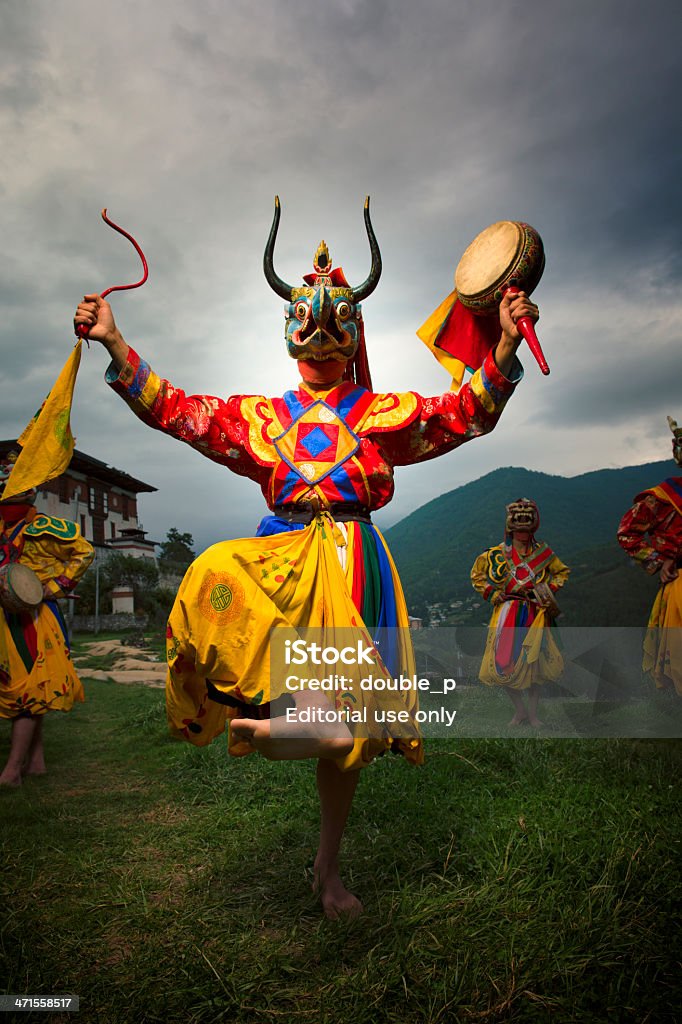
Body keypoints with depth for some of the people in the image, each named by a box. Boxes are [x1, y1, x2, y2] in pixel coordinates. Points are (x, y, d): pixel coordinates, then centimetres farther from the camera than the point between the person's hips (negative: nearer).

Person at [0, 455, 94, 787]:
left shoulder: (43, 528, -9)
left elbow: (85, 552, -6)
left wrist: (54, 586, -11)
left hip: (34, 619, -8)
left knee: (29, 690, -5)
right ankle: (36, 761, 22)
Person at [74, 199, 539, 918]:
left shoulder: (383, 414, 11)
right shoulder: (262, 417, 15)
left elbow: (466, 414, 1)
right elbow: (175, 410, 11)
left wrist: (506, 344, -14)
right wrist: (114, 344, 3)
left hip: (351, 565, 0)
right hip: (281, 554, 1)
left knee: (345, 726, 3)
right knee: (214, 576, -36)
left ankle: (327, 867, 24)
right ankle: (295, 711, -29)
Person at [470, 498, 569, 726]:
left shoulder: (543, 552, 3)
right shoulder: (497, 554, -1)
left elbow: (562, 572, 18)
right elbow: (477, 576, 11)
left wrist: (550, 590, 2)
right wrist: (493, 594, -2)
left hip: (535, 615, 1)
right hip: (508, 615, 0)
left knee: (534, 663, 3)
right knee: (505, 663, -4)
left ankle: (533, 713, 19)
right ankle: (520, 710, 17)